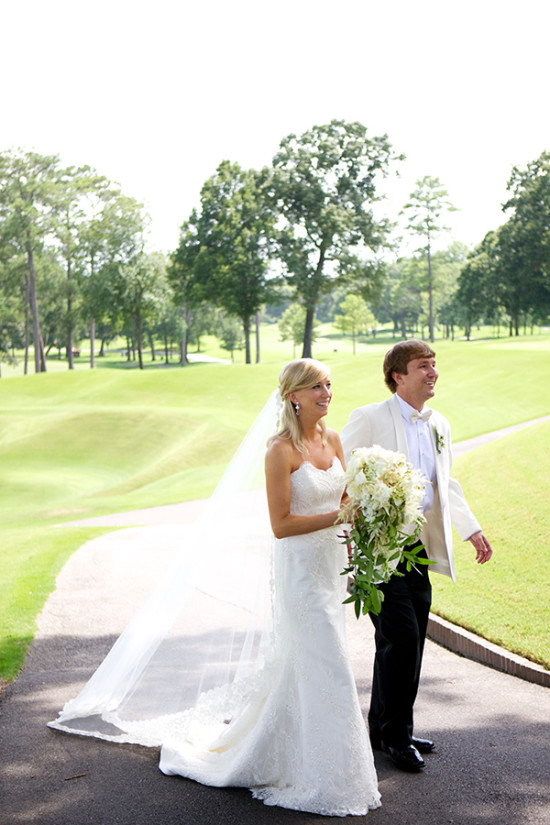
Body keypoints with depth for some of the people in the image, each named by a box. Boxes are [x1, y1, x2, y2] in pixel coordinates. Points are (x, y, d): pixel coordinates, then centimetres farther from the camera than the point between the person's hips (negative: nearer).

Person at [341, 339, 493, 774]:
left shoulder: (439, 425, 12)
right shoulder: (369, 418, -9)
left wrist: (472, 529, 20)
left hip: (419, 549, 7)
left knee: (409, 643, 12)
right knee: (401, 639, -7)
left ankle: (385, 729, 27)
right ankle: (395, 734, 11)